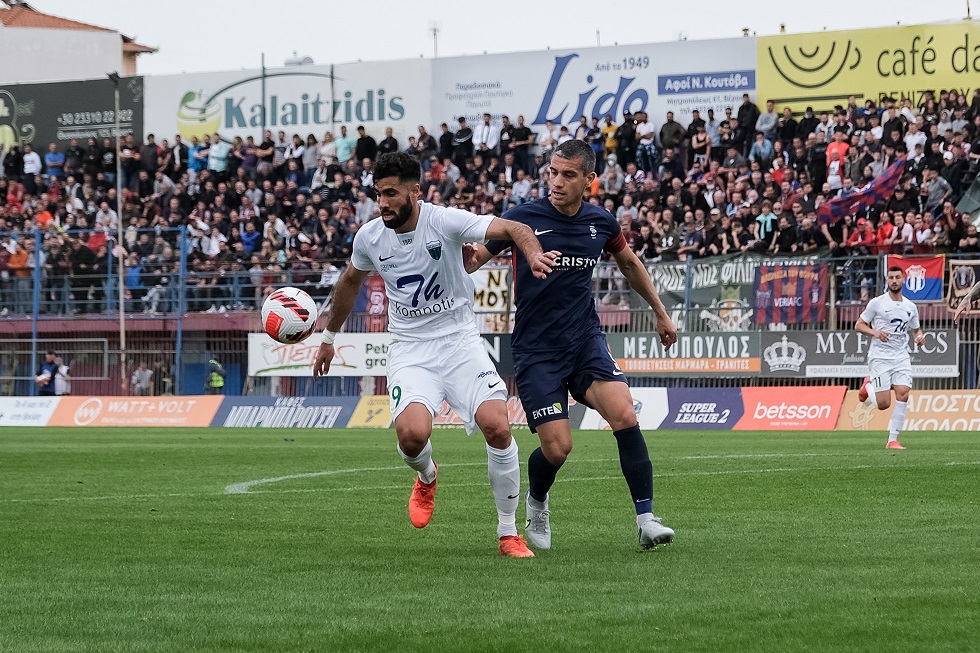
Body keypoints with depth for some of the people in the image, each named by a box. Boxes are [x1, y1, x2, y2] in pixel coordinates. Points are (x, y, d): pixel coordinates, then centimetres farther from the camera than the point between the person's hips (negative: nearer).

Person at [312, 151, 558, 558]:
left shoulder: (445, 221, -14)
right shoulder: (370, 237, -2)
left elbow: (511, 228, -25)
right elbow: (350, 281, 19)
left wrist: (533, 252, -47)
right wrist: (329, 337, 29)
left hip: (460, 341, -2)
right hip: (410, 350, 2)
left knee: (497, 426, -21)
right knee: (412, 434, -25)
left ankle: (508, 533, -2)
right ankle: (426, 477, 15)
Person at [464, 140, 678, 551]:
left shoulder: (601, 222, 2)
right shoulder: (525, 218, -10)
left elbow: (629, 263, 22)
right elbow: (473, 258, -12)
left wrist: (660, 312, 27)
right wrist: (465, 257, -36)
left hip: (586, 340, 3)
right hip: (536, 350, -3)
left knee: (624, 414, -20)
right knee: (557, 447, -10)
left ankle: (646, 521, -16)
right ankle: (536, 502, 25)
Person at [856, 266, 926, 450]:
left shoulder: (910, 307, 9)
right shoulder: (877, 303, -2)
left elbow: (916, 329, 23)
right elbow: (858, 325, 2)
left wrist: (920, 336, -1)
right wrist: (875, 332, -17)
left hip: (902, 357, 3)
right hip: (879, 357, -3)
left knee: (903, 395, -16)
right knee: (884, 404, -8)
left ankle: (892, 440, -7)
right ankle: (869, 386, 28)